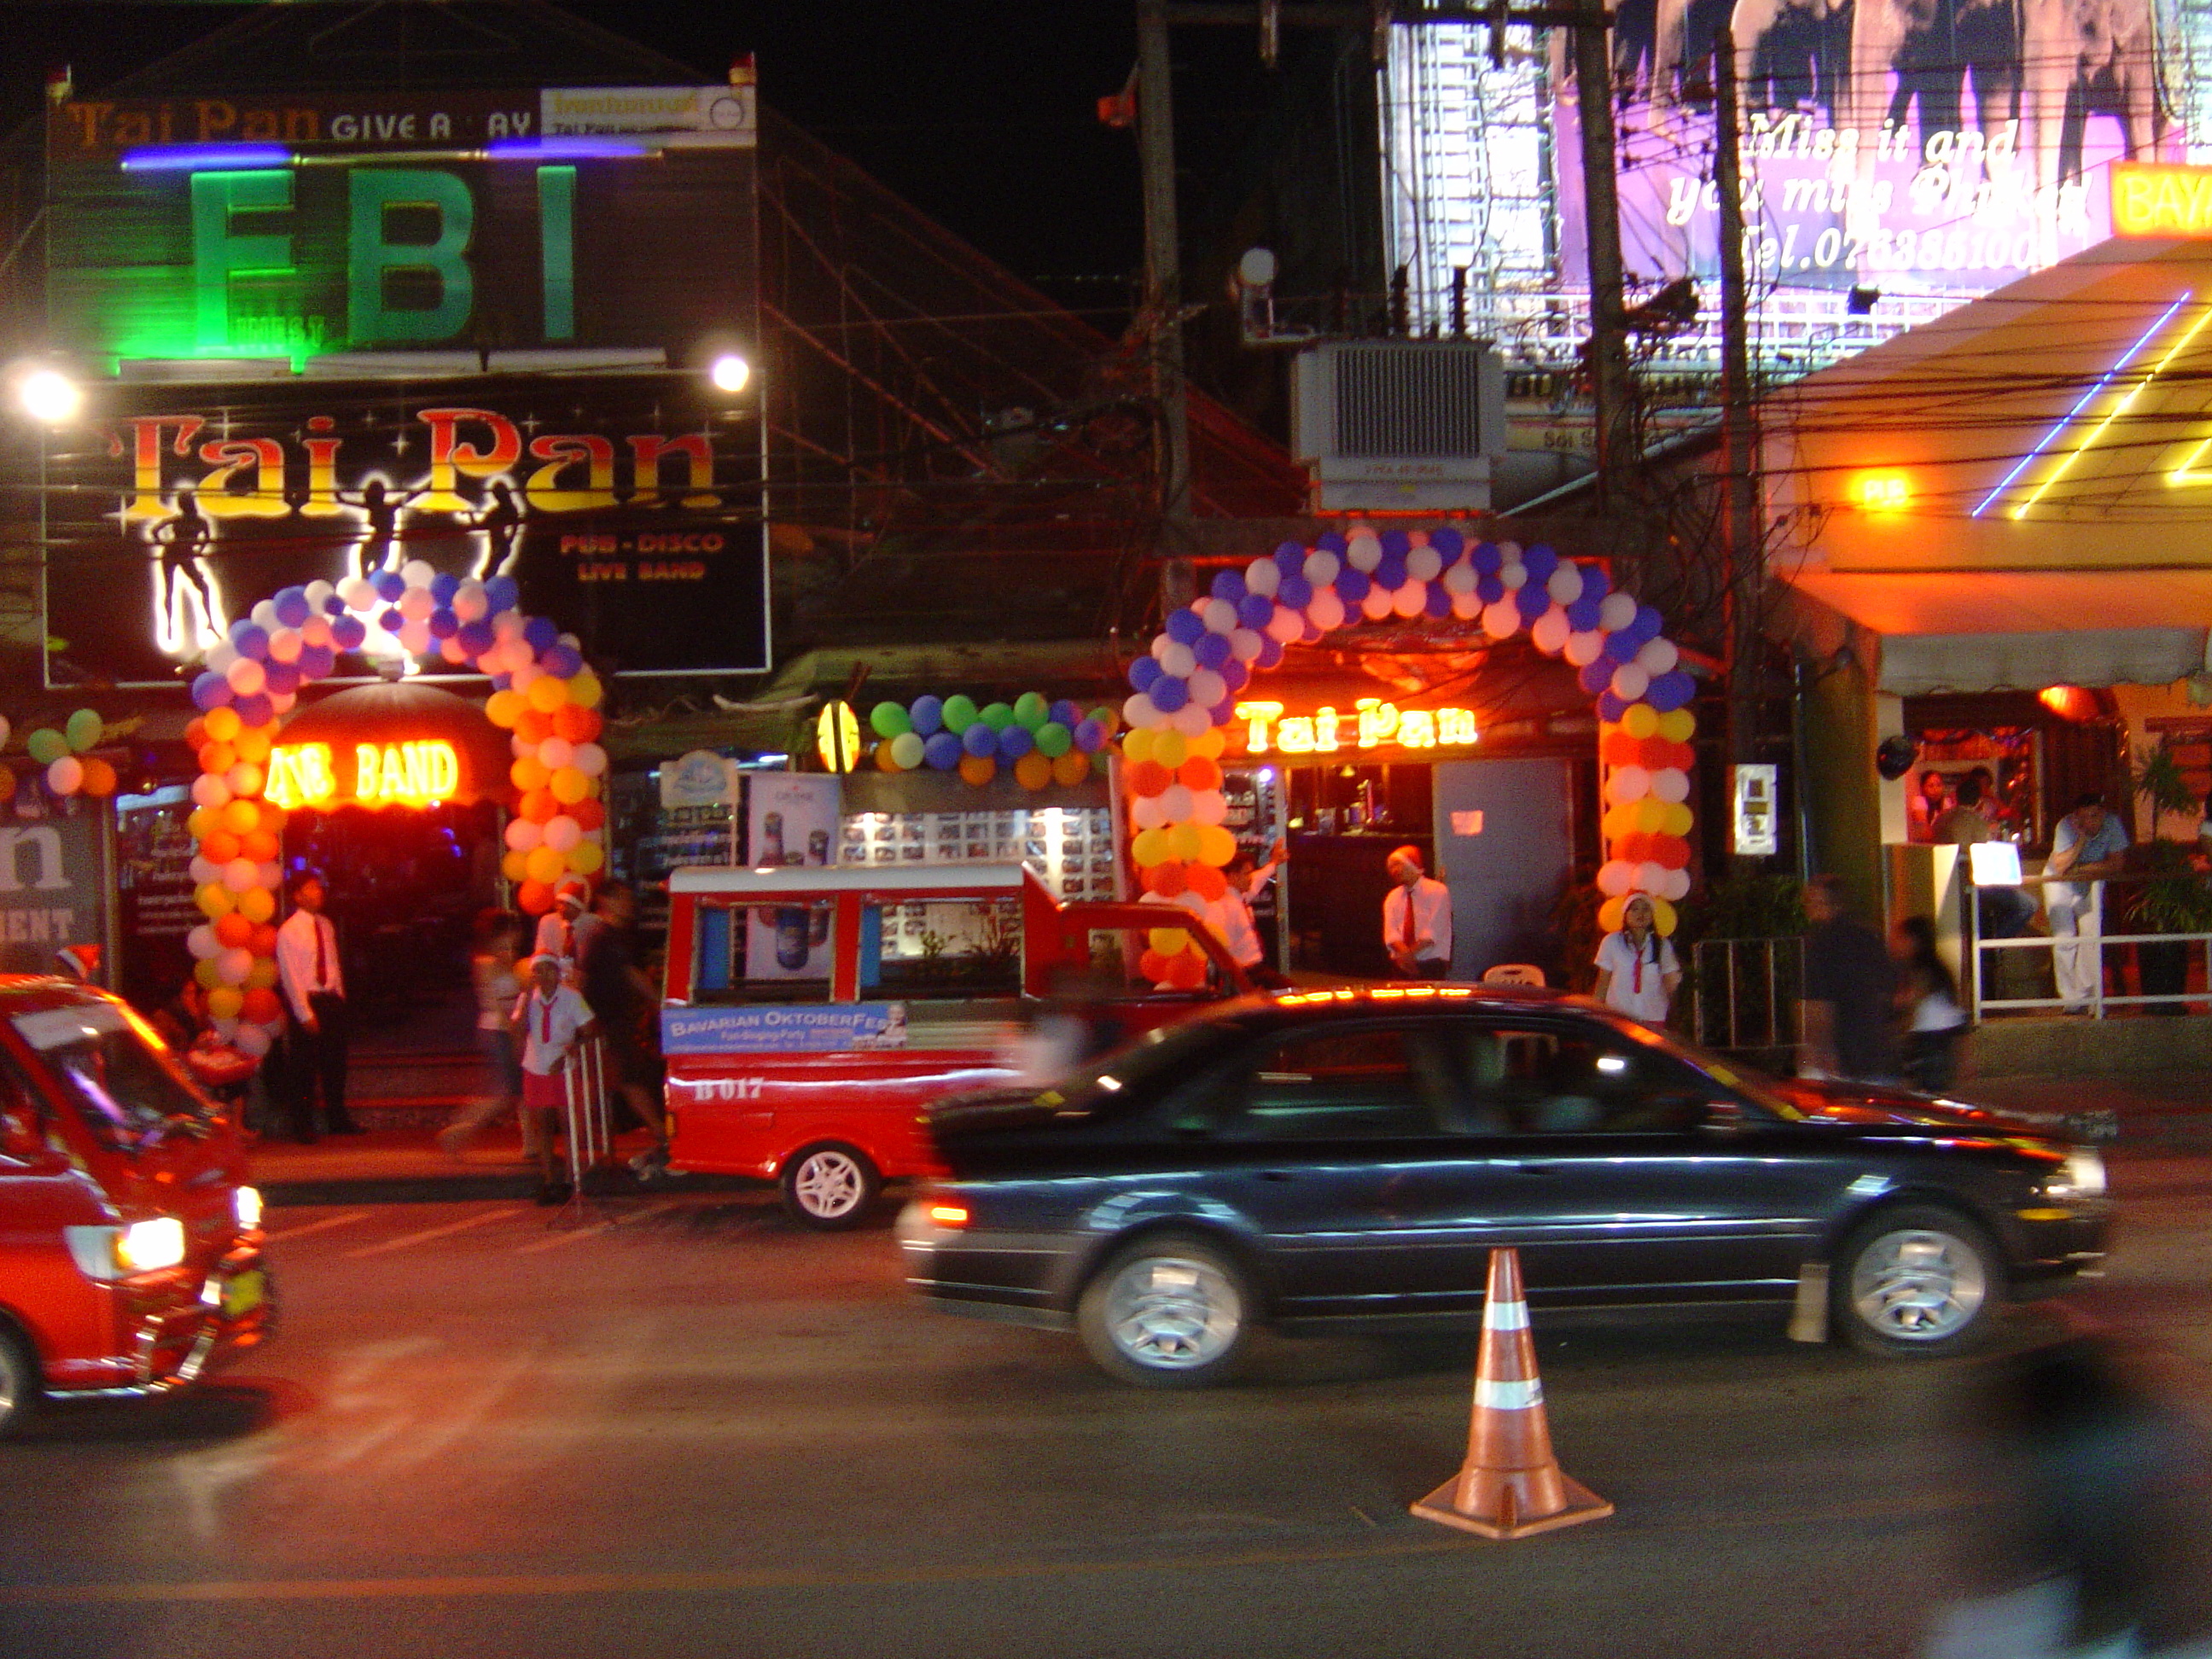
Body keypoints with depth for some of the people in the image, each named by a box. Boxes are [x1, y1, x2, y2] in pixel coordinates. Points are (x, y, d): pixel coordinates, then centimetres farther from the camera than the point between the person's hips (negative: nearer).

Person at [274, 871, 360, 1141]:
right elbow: (290, 977, -13)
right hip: (306, 1001, -6)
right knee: (303, 1068, 0)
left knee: (335, 1063, 14)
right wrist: (305, 1015, -15)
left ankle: (337, 1119, 27)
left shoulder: (326, 926, 8)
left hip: (331, 1000, 6)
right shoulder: (288, 932, -11)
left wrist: (339, 998, 8)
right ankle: (303, 1126, 11)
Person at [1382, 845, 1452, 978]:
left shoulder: (1438, 891, -1)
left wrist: (1410, 952, -21)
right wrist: (1404, 952, -20)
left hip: (1431, 967, -4)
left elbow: (1434, 931, -11)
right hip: (1402, 966, 4)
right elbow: (1391, 933, 0)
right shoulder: (1392, 897, 13)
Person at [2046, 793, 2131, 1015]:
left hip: (2091, 883, 2)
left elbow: (2116, 863, -16)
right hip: (2059, 883, -2)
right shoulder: (2066, 826, -25)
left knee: (2092, 936, -9)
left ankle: (2088, 995, -3)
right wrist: (2082, 838, -36)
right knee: (2065, 939, -9)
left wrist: (2081, 868, -22)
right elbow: (2060, 867, -31)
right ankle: (2071, 998, -4)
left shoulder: (2112, 825, -18)